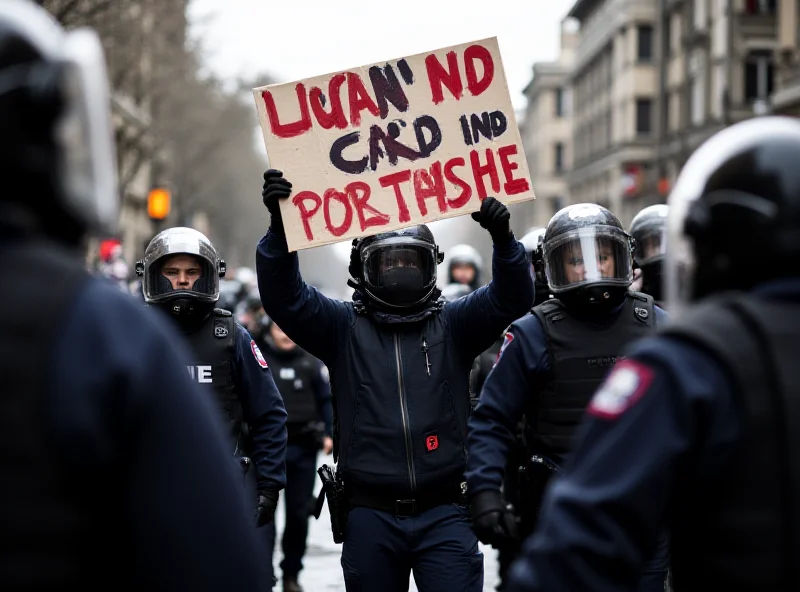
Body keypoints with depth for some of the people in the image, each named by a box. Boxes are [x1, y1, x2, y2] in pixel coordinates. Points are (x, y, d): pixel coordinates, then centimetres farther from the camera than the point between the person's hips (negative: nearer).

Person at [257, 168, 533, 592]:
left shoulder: (452, 324, 7)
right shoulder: (344, 327, 6)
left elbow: (511, 298, -5)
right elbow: (284, 297, -6)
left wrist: (503, 240, -24)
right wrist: (280, 227, -21)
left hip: (443, 513, -1)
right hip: (371, 515, 1)